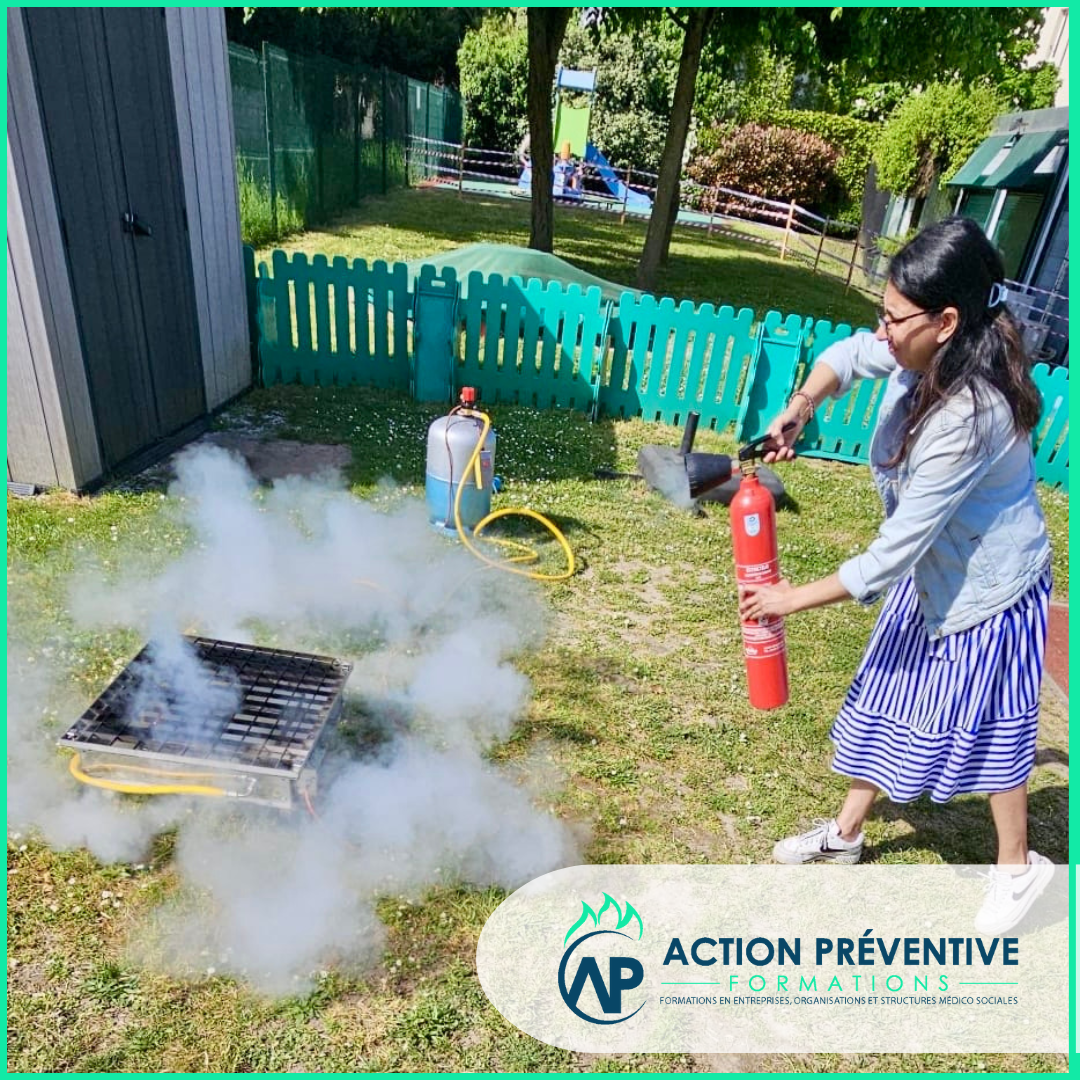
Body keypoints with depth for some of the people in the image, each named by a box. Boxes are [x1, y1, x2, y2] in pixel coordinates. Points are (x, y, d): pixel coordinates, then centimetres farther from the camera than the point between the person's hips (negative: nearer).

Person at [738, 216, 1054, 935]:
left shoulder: (967, 417, -35)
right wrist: (796, 413, -10)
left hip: (986, 586, -8)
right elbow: (849, 354, 9)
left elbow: (892, 552, -32)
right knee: (885, 701, 18)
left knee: (990, 727, 10)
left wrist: (795, 598, -22)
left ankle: (1019, 867, 38)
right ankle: (846, 834, 37)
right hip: (932, 571, 9)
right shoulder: (931, 357, -13)